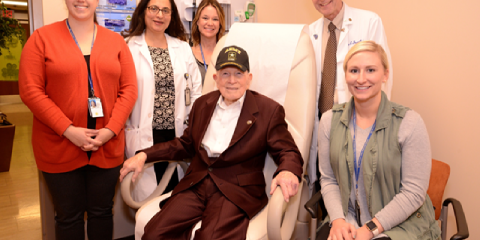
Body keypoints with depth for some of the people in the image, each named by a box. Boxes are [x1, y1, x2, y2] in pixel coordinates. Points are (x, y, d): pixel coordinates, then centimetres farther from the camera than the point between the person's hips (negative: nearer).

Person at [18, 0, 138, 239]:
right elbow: (30, 90, -6)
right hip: (59, 147, -1)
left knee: (101, 211, 13)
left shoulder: (116, 40, 6)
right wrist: (68, 130, -15)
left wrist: (110, 130, -10)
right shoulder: (42, 37, 0)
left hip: (107, 146, 2)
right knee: (69, 216, 11)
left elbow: (129, 89, 2)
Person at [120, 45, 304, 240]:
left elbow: (287, 152, 2)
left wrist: (288, 171, -24)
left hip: (238, 191, -4)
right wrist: (144, 155, 11)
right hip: (196, 185, 4)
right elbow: (187, 144, 23)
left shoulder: (269, 110, 1)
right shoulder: (203, 104, 16)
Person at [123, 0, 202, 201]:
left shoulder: (183, 48, 11)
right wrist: (126, 129, -7)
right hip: (145, 136, -3)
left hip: (178, 134, 3)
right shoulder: (128, 47, -1)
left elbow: (195, 90, 12)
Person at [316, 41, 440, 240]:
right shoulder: (330, 120, 0)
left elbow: (413, 192, -10)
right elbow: (328, 179, 3)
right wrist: (338, 219, -11)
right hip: (347, 221, 3)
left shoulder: (410, 123, -10)